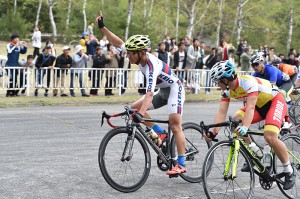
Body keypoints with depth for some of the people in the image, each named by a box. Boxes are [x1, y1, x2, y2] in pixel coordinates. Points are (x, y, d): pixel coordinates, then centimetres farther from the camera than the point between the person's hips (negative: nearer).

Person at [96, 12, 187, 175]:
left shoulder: (152, 67, -35)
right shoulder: (139, 55, -11)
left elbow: (149, 94, -46)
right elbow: (119, 43, -2)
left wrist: (141, 114, -56)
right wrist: (103, 28, -8)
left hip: (174, 89, -9)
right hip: (162, 91, 9)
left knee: (175, 125, -19)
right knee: (134, 107, -5)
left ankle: (181, 164, -19)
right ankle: (160, 133, 1)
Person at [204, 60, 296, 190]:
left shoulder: (248, 82, -33)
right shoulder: (227, 90, -10)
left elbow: (250, 108, -43)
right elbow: (221, 112, -15)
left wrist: (245, 127, -57)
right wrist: (213, 132, -27)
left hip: (275, 101, -8)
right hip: (259, 105, 8)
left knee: (270, 137, -27)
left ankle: (289, 171, -8)